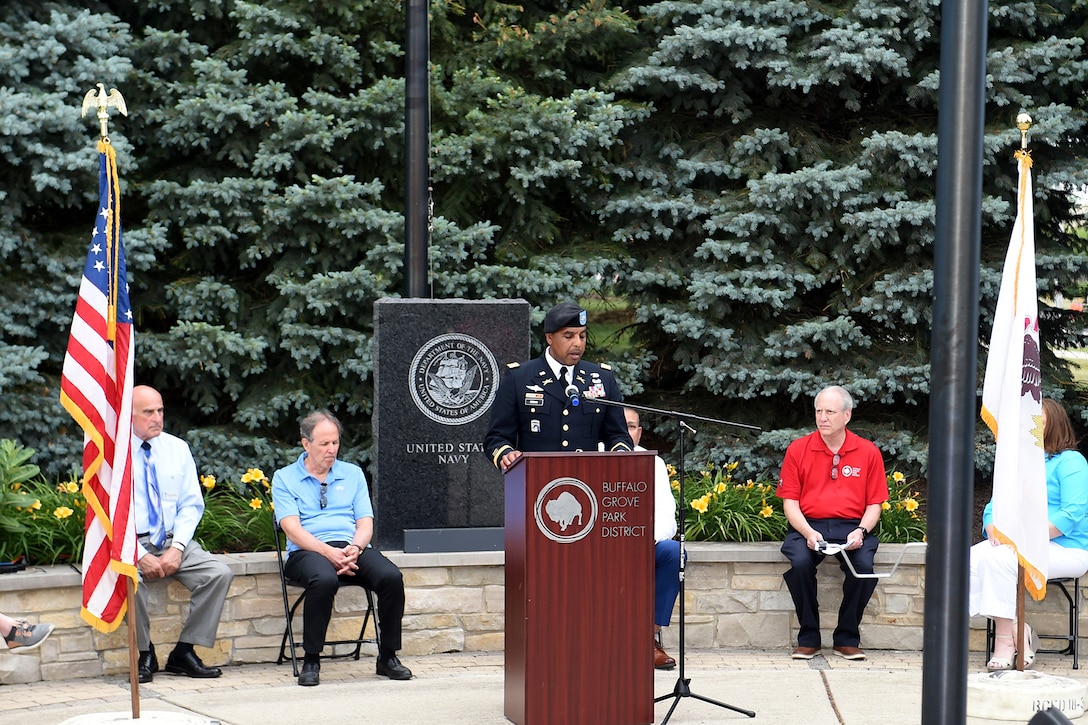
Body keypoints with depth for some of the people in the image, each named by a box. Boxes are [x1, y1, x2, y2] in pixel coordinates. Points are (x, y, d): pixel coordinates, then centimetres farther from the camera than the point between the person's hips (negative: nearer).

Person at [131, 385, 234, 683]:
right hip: (130, 546, -3)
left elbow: (191, 505, 6)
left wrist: (176, 548, -11)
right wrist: (140, 556, -19)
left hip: (174, 542, 3)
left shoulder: (177, 448, 9)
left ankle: (184, 653, -11)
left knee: (220, 574, -21)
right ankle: (145, 655, -14)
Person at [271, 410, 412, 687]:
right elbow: (292, 528, -4)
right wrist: (329, 552, -19)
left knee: (391, 577, -27)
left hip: (354, 548, 3)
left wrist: (355, 548, -12)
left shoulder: (353, 474, 20)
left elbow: (365, 522, 12)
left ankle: (387, 656, -13)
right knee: (325, 580, -39)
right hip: (308, 551, -3)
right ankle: (311, 660, -24)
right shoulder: (284, 478, 9)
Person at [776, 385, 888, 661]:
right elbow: (790, 502, 3)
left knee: (864, 565, -29)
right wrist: (807, 533, -15)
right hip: (807, 525, 0)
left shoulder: (868, 452, 6)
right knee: (800, 562, -31)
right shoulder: (798, 450, 4)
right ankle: (808, 638, -12)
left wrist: (860, 531, -13)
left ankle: (847, 638, -8)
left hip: (851, 526, 0)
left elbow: (874, 504, 7)